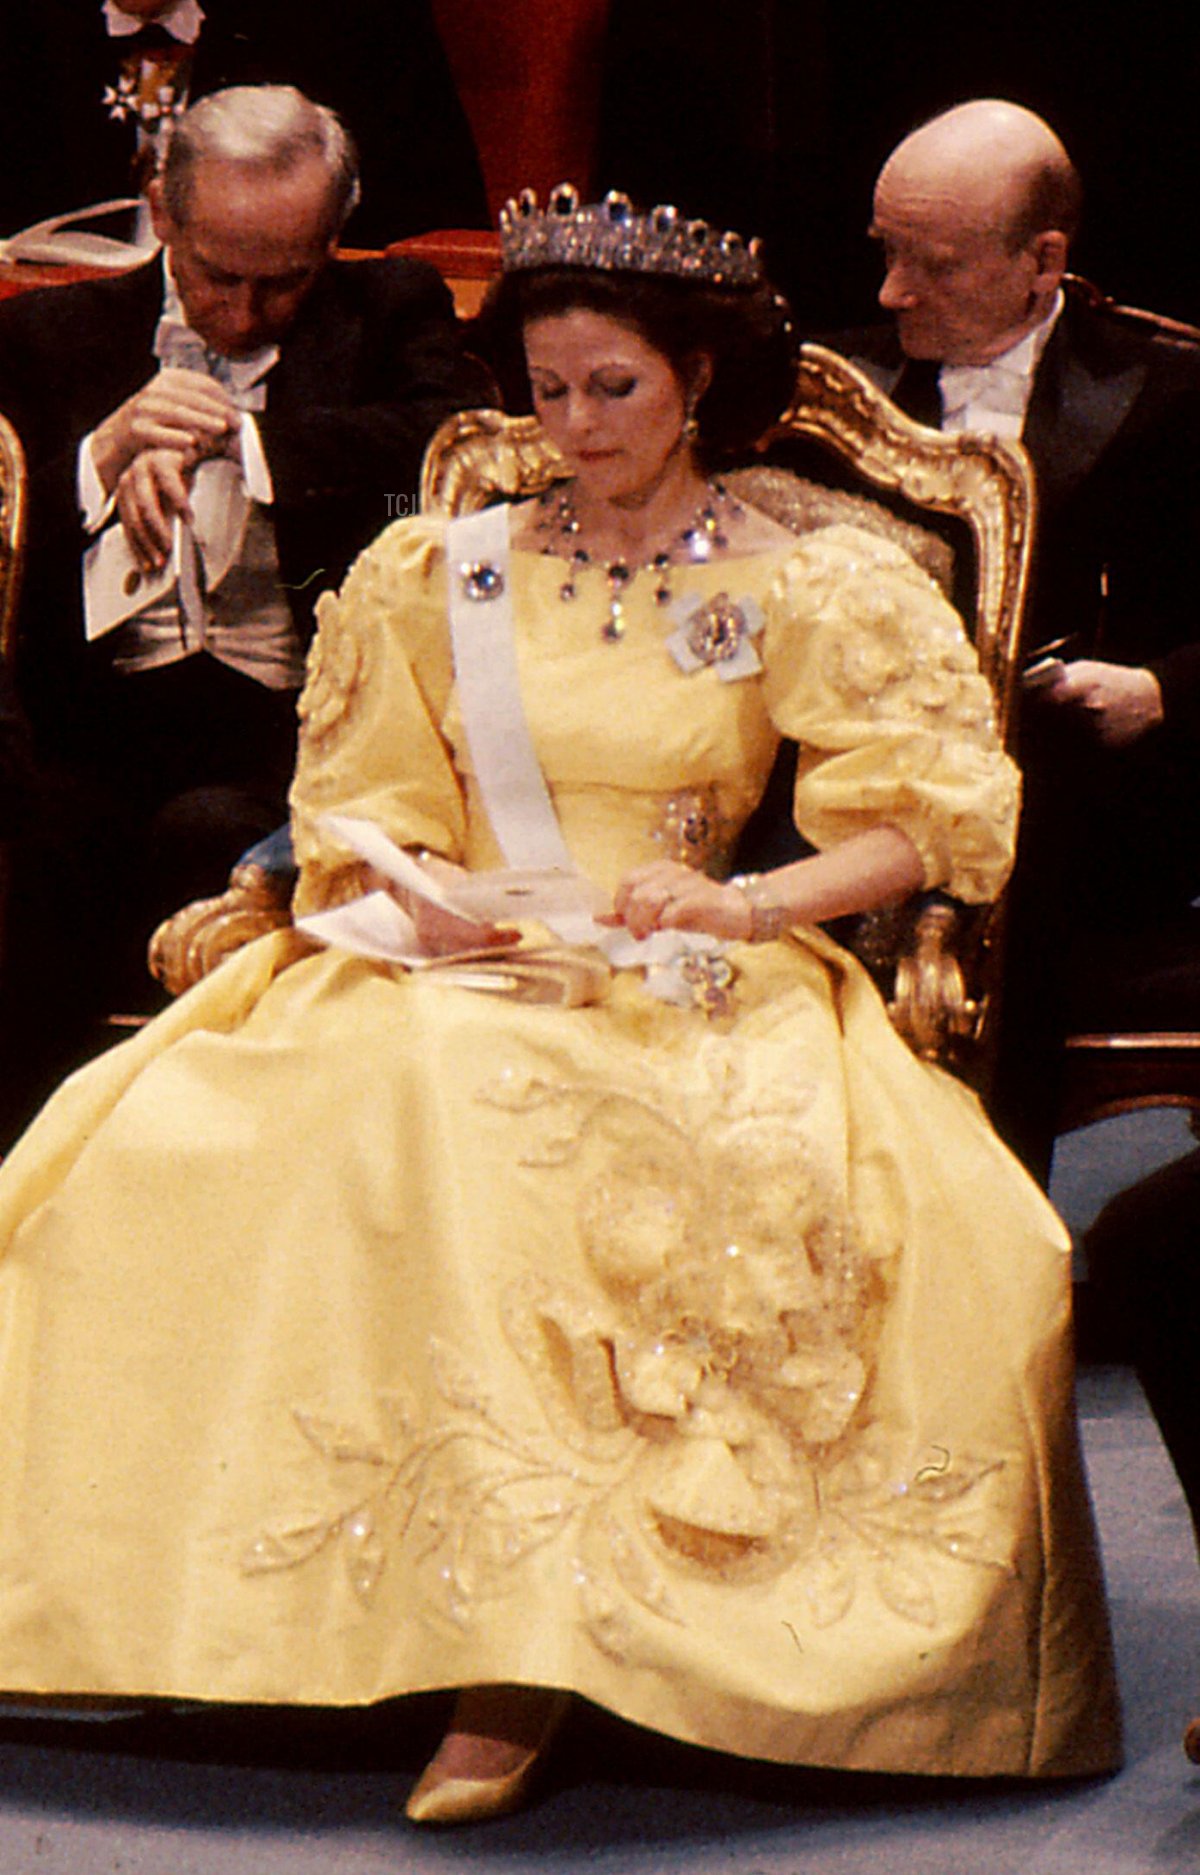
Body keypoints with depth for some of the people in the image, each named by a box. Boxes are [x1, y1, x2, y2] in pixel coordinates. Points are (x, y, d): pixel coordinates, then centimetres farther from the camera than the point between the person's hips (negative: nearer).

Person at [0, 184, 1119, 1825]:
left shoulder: (796, 592, 7)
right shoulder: (440, 572, 15)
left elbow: (933, 820, 0)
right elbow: (365, 808, 15)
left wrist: (750, 903, -17)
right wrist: (428, 900, -7)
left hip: (684, 997, -3)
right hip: (449, 975, 3)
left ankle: (513, 1662, -33)